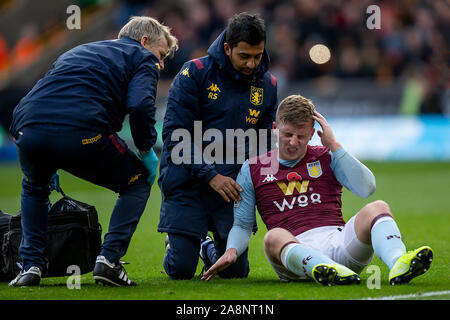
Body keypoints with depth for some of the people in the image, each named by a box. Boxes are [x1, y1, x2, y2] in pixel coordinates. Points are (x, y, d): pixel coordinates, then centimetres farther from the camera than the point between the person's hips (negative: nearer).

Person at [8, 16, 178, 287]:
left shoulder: (78, 51, 39)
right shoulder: (143, 58, 19)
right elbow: (140, 105, -3)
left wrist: (48, 164, 42)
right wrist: (146, 151, 12)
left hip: (29, 132, 5)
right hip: (81, 132, -5)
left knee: (34, 188, 38)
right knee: (138, 183, 22)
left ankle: (31, 264, 20)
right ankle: (109, 259, 5)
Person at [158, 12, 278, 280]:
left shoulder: (267, 85, 6)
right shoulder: (194, 74, -8)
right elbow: (175, 134, -11)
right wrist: (210, 176, -19)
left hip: (232, 185, 3)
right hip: (187, 184, -3)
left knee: (236, 271, 1)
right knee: (181, 269, -7)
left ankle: (210, 250, 36)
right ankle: (174, 244, 30)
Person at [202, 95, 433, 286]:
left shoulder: (327, 158, 19)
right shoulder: (253, 170, 17)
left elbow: (366, 188, 3)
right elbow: (242, 225, 18)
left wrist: (334, 145, 2)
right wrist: (232, 250, -5)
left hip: (339, 239, 2)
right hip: (294, 248, -2)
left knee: (377, 209, -24)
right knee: (273, 237, -36)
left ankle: (398, 265, -56)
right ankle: (328, 272, -66)